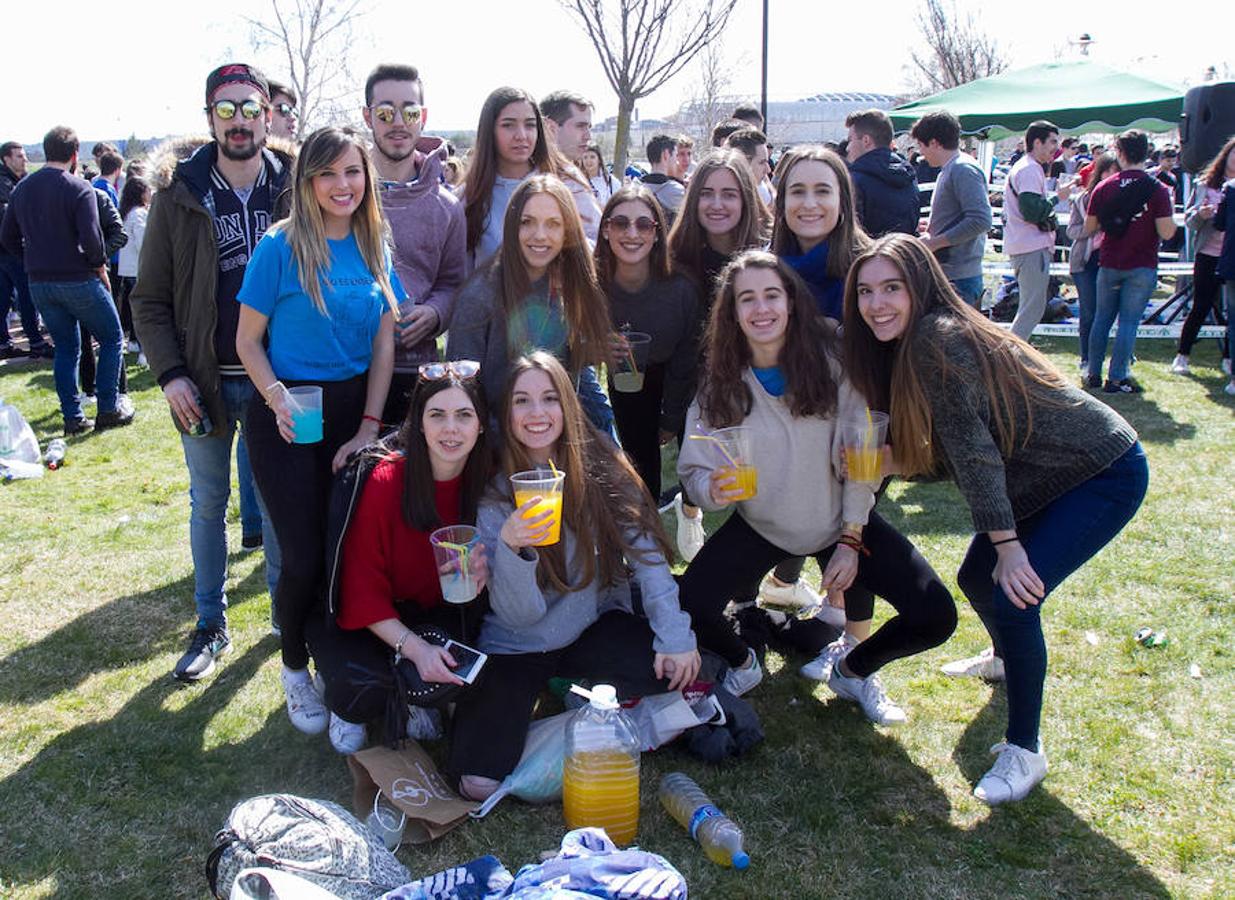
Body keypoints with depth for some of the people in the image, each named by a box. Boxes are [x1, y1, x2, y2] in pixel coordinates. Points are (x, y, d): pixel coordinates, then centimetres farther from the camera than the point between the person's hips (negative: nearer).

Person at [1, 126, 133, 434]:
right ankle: (108, 409, 7)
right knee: (111, 339, 9)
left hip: (39, 283, 6)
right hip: (78, 280, -6)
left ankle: (72, 417, 13)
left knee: (65, 348, 15)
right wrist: (100, 267, -4)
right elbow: (91, 237, -19)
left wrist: (36, 262, 15)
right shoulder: (79, 188, -12)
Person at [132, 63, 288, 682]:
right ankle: (211, 624, 26)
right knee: (207, 504, 12)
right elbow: (149, 300, 0)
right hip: (204, 382, 1)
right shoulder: (178, 195, -2)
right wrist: (170, 374, -11)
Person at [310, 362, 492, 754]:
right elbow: (363, 590, -19)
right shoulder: (385, 481, -23)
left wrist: (482, 574, -25)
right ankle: (347, 706, 9)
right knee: (364, 685, -31)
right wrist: (414, 647, -32)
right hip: (368, 619, -3)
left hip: (439, 613, 3)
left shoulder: (485, 481, -10)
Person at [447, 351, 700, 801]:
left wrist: (675, 637, -24)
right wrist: (511, 547, -35)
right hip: (517, 646, -2)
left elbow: (646, 553, -12)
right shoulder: (492, 493, -12)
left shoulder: (601, 469, -7)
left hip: (596, 628, 2)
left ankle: (583, 698, 6)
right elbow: (518, 615, -17)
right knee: (479, 783, -18)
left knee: (673, 671, -26)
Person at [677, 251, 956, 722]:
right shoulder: (719, 381, -9)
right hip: (760, 526, 0)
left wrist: (851, 538, -11)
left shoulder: (829, 362, -13)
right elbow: (695, 470, -11)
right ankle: (744, 664, 12)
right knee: (691, 607, -24)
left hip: (840, 521, 0)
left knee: (934, 615, -14)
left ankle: (853, 670, 18)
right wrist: (715, 489, -34)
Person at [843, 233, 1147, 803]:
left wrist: (1008, 544, -25)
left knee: (1013, 597, -20)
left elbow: (974, 447, -27)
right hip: (1048, 476, 10)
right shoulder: (908, 345, 2)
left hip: (1105, 473, -10)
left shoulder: (937, 338, -26)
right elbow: (952, 455, 7)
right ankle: (1008, 660, 50)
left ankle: (1024, 750, -2)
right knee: (976, 578, 19)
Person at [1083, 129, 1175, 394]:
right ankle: (1116, 379, 3)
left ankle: (1093, 374, 20)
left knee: (1103, 318, 14)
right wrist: (1170, 213, 4)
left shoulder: (1104, 188, -2)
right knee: (1129, 322, 2)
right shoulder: (1157, 189, -11)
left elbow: (1089, 228, 4)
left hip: (1109, 264, 3)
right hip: (1142, 267, -3)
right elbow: (1167, 232, -15)